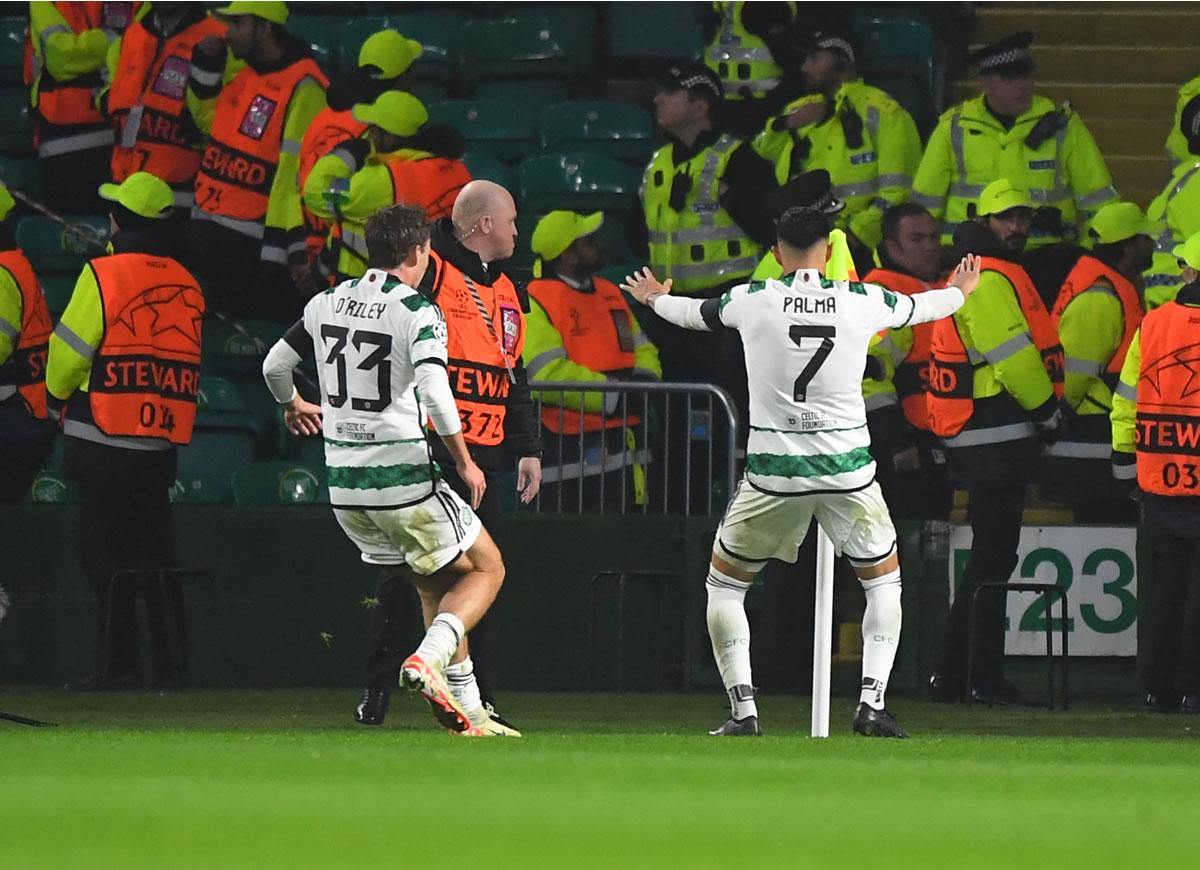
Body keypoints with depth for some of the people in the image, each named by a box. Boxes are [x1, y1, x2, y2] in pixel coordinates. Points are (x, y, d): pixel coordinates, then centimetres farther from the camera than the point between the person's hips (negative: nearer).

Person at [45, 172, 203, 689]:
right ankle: (171, 663, 8)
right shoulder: (186, 284, 8)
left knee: (104, 551, -1)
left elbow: (69, 352, -8)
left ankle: (119, 663, -3)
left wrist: (58, 396, 11)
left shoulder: (104, 275, -10)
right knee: (155, 551, 11)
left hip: (106, 436, -6)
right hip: (164, 439, 6)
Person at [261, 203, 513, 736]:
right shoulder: (419, 313, -12)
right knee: (486, 568, 11)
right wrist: (464, 462, -10)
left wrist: (293, 405, 38)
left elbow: (274, 365, 16)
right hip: (404, 478, -6)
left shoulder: (326, 304, 6)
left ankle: (468, 713, 16)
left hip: (344, 485, 6)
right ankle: (428, 658, -14)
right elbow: (435, 394, -24)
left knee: (434, 586, 20)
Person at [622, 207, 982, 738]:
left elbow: (696, 313, 22)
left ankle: (743, 709, 6)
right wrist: (960, 293, 49)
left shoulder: (751, 300, 1)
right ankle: (872, 703, 4)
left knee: (725, 583, 17)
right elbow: (918, 308, 25)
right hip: (848, 470, 1)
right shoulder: (863, 301, 3)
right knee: (883, 580, 20)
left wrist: (655, 299, 46)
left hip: (773, 474, -1)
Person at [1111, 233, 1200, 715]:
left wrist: (1126, 463, 15)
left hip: (1159, 480, 3)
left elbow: (1127, 403, 5)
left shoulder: (1153, 324, 1)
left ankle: (1158, 685, 15)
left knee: (1160, 589, 12)